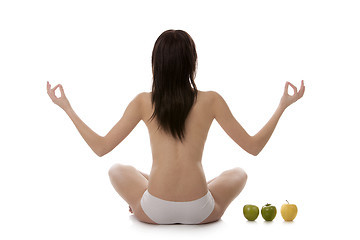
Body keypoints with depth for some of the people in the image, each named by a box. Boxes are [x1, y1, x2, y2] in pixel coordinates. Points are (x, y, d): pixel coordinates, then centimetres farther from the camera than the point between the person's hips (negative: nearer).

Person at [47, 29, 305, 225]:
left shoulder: (144, 102, -5)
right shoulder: (211, 101, -7)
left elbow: (101, 147, -1)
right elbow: (254, 146, -2)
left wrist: (66, 107, 9)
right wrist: (283, 106, 10)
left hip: (154, 212, 1)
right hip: (199, 212, 0)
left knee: (118, 170, 30)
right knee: (238, 173, 29)